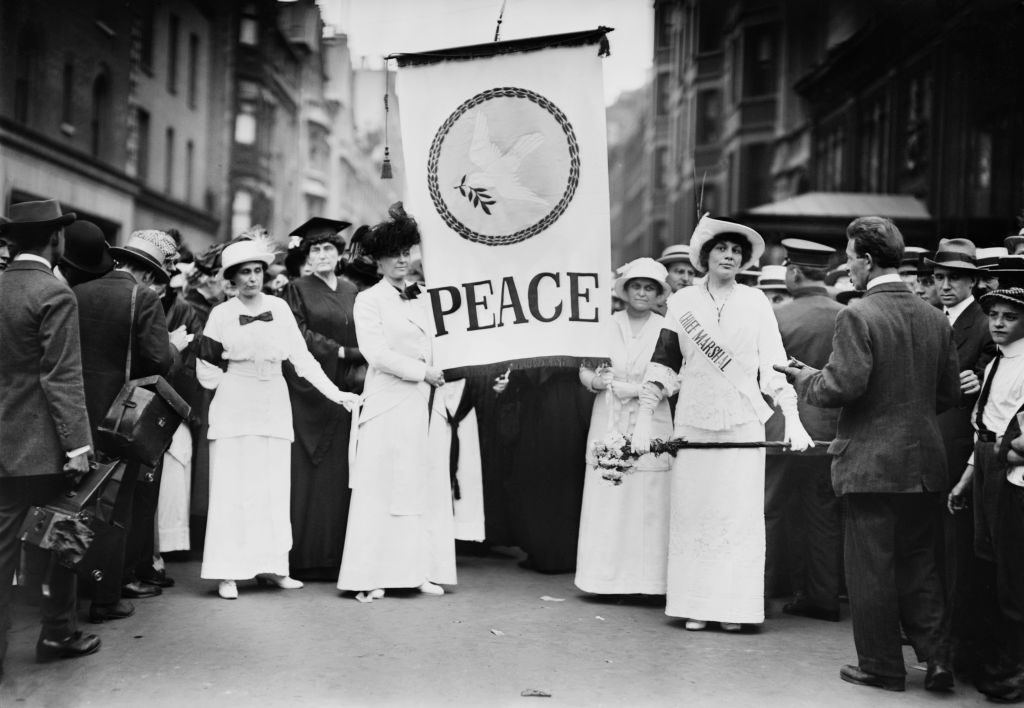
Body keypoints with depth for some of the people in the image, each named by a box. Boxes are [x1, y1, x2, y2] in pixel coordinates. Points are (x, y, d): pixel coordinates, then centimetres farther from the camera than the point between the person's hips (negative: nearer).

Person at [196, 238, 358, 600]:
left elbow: (302, 357, 4)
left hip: (273, 407, 2)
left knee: (273, 487, 3)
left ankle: (269, 565, 10)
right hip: (233, 406, -2)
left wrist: (334, 392, -3)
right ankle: (228, 573, 1)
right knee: (232, 488, -2)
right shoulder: (221, 314, 1)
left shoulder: (279, 308, 6)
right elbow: (207, 369, 4)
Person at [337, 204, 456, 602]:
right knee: (381, 489, -5)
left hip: (427, 404, 6)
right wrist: (422, 371, -11)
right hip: (389, 405, -6)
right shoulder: (369, 300, 2)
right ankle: (370, 578, -2)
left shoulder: (421, 300, 19)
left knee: (429, 487, 3)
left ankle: (420, 572, 8)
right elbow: (375, 352, -10)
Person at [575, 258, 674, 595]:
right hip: (607, 426, 3)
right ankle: (607, 577, 8)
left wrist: (618, 384, -12)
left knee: (646, 505, -3)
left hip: (649, 428, -2)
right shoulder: (607, 325, 9)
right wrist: (595, 380, -12)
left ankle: (645, 580, 3)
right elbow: (584, 370, 11)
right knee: (604, 503, 1)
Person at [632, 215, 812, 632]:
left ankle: (735, 606, 4)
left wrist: (792, 419, -7)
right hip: (693, 422, 1)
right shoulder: (682, 301, 5)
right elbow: (663, 364, 5)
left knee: (740, 515, -2)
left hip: (743, 422, -1)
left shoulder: (755, 302, 4)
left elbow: (774, 365, 1)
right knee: (692, 514, 2)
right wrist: (644, 419, 0)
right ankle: (695, 606, 9)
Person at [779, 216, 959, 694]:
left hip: (871, 463, -6)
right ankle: (936, 657, 13)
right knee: (918, 564, 17)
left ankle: (882, 666, 15)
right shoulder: (935, 319, 5)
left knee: (871, 568, 6)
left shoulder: (857, 317, -14)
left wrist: (804, 379, -2)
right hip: (925, 463, 6)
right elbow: (949, 394, 9)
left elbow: (843, 386, -20)